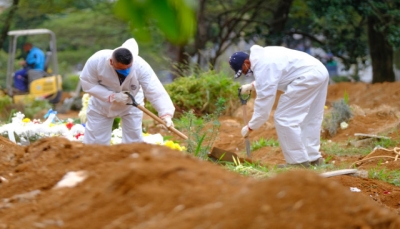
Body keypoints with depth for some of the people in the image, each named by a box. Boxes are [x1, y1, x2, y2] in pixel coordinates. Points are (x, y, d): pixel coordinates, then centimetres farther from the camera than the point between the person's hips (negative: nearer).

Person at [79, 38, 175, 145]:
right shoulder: (96, 60, -36)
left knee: (133, 140, 3)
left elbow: (155, 92, -41)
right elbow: (87, 83, -23)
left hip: (131, 104, 0)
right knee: (93, 140, 7)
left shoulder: (140, 66, -37)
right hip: (101, 103, 0)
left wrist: (166, 114, -55)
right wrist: (111, 96, -34)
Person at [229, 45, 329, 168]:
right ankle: (313, 157, 21)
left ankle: (298, 161, -2)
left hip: (308, 76, -10)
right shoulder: (262, 55, 15)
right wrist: (252, 86, 26)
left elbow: (264, 101, -15)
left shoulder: (262, 67, -15)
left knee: (284, 118, -5)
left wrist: (250, 127, -7)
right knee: (309, 119, 19)